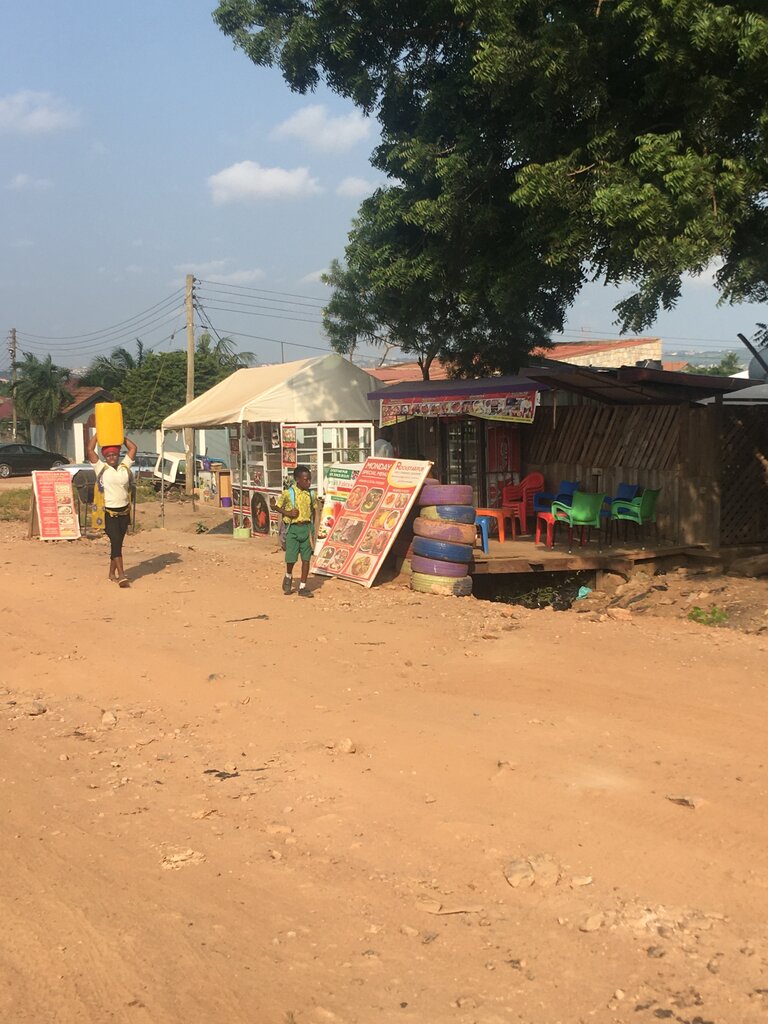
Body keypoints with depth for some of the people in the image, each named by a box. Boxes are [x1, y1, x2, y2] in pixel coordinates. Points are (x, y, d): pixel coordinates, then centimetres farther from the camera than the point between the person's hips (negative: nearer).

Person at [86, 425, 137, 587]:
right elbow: (89, 450, -10)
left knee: (117, 543, 12)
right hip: (109, 513, -4)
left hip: (124, 511, 4)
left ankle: (112, 574, 25)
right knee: (116, 542, -12)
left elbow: (133, 448, 8)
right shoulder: (101, 468, -3)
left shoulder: (124, 467, 7)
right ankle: (122, 576, -17)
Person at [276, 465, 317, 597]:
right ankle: (288, 577, 30)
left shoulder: (310, 493, 5)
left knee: (306, 558, 3)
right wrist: (288, 513, -15)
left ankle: (303, 587, 10)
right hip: (293, 528, -4)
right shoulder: (288, 493, -8)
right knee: (291, 558, -3)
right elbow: (279, 506, 4)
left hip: (306, 528, 4)